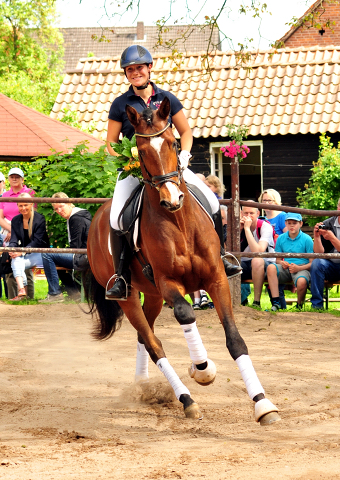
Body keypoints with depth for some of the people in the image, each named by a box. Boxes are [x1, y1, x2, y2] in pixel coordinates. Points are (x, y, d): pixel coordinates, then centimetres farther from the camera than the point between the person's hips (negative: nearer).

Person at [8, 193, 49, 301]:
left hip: (39, 253, -4)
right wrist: (12, 250, -20)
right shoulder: (15, 220, 11)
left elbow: (37, 241, -14)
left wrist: (22, 252, -25)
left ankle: (22, 291, -37)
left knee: (17, 261, -30)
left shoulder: (40, 219, -7)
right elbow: (14, 240, 4)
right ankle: (22, 290, -46)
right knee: (16, 261, -31)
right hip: (25, 255, 4)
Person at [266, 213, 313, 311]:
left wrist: (298, 268, -20)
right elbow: (278, 259, 17)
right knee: (271, 267, -29)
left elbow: (312, 262, -4)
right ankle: (276, 302, -30)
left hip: (302, 269, -4)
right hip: (286, 269, 4)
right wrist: (281, 263, -8)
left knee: (301, 282, -38)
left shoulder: (306, 239, -1)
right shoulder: (281, 238, 11)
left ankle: (299, 306, -5)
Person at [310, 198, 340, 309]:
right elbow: (319, 253, -3)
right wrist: (316, 236, -17)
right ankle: (316, 305, -25)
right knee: (317, 262, -29)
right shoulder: (326, 225, 2)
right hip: (330, 265, 2)